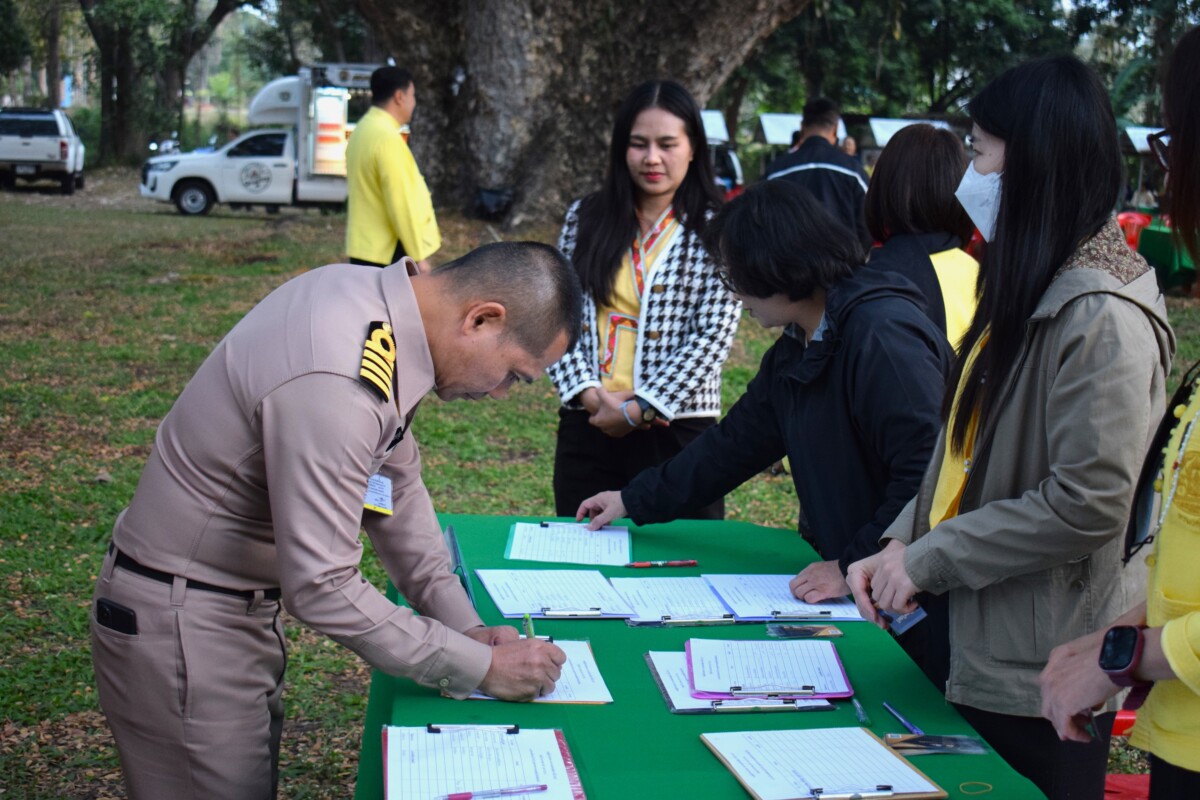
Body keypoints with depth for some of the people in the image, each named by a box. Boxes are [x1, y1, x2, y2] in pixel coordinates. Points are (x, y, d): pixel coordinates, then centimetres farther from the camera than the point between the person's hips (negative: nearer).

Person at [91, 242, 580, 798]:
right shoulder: (334, 384, -32)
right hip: (185, 628, -9)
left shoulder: (372, 298, -4)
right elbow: (322, 587, -29)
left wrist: (463, 624, 1)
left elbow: (396, 477, 6)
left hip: (238, 604, 9)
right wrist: (481, 669, -20)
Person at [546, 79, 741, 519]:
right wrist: (592, 396, -10)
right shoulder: (585, 218, 8)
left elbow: (713, 336, -9)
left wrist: (638, 409, -13)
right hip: (586, 428, 3)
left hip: (676, 430, -3)